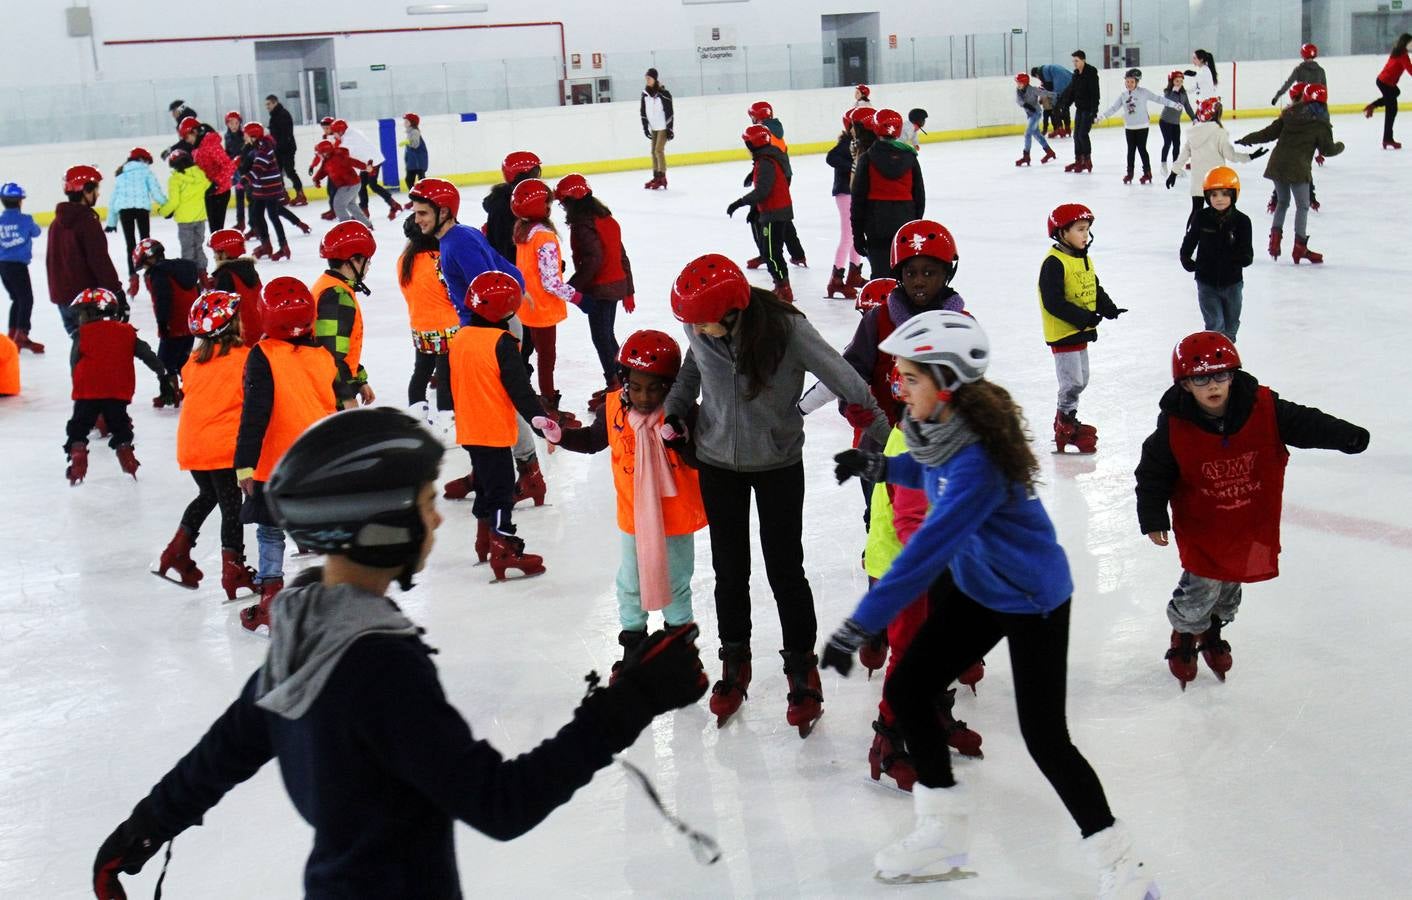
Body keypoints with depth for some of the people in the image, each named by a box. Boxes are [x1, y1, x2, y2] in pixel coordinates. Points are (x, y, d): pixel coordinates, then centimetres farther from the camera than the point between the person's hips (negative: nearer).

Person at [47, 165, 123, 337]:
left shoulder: (58, 223, 13)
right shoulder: (88, 221, -14)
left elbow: (52, 261, 20)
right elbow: (101, 262, -18)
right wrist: (117, 294, -15)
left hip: (62, 298, 8)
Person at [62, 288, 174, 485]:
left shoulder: (82, 334, -2)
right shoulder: (127, 332, 7)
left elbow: (74, 363, 0)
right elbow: (148, 355, 6)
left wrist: (78, 385, 12)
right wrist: (163, 376, 11)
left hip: (88, 391, -3)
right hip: (119, 393, 3)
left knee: (79, 428, 9)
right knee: (119, 426, 21)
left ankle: (77, 469, 0)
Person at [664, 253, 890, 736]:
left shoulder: (786, 329, -27)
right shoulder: (701, 333, -16)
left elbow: (843, 380, -22)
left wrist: (889, 438, -23)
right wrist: (675, 411, -5)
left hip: (779, 465, -3)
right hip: (717, 464, 3)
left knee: (785, 570, 6)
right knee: (729, 570, 15)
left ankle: (802, 670, 25)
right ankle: (735, 664, 35)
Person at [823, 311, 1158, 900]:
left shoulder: (977, 462, -34)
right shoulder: (942, 426, -7)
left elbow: (925, 555, -38)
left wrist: (859, 625, -38)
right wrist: (882, 466, 5)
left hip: (1033, 600, -9)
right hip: (975, 589, 9)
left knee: (1044, 739, -6)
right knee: (905, 690, 6)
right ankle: (943, 837, 22)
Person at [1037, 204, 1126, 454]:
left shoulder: (1084, 259, 10)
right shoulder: (1054, 263, -19)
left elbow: (1096, 290, 18)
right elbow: (1053, 302, -24)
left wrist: (1108, 308, -1)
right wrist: (1083, 317, -26)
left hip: (1081, 332, 9)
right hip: (1063, 333, -9)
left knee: (1081, 380, 16)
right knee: (1072, 382, -6)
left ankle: (1066, 420, 29)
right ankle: (1066, 426, 9)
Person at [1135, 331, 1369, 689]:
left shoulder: (1263, 408, -17)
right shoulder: (1174, 427, -20)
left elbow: (1304, 424, -13)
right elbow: (1153, 473, -10)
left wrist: (1346, 436, -28)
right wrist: (1153, 518, -13)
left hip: (1253, 522, 3)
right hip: (1200, 524, -3)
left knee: (1231, 585, 20)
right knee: (1201, 585, -1)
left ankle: (1212, 631, 49)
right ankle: (1184, 636, 30)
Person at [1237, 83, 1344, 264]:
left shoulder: (1290, 113, 7)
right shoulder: (1321, 122, -3)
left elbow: (1270, 132, 8)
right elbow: (1327, 150, 2)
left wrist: (1247, 139, 20)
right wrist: (1340, 146, 24)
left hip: (1277, 164, 5)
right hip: (1298, 168, -5)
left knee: (1283, 202, 21)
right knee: (1302, 206, 7)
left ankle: (1275, 238, 11)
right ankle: (1300, 247, 6)